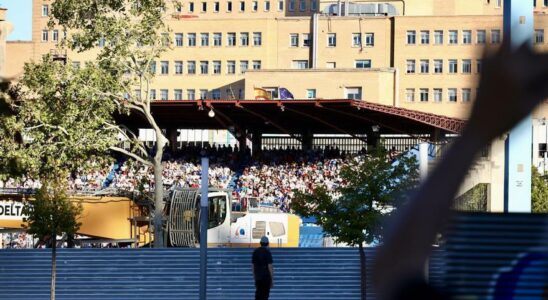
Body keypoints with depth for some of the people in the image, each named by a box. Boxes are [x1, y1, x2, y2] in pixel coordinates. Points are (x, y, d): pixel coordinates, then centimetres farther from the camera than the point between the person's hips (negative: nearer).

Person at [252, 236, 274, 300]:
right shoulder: (267, 252, -10)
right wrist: (272, 280, -9)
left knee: (258, 294, 8)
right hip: (266, 277, -5)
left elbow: (253, 265, 11)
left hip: (258, 277, 5)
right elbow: (270, 266, -13)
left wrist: (254, 278, 20)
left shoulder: (255, 251, 7)